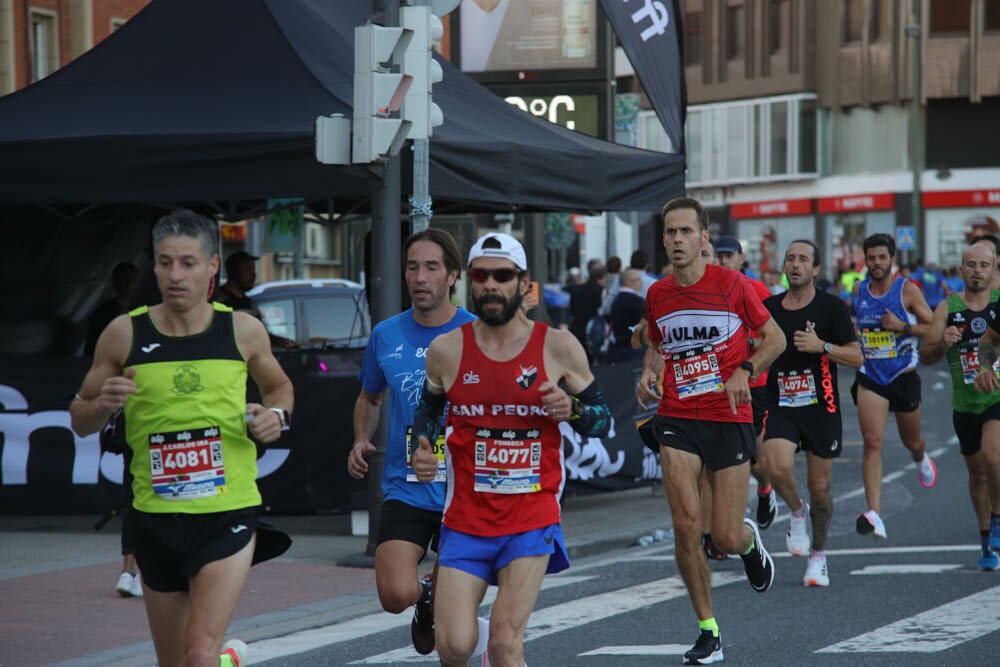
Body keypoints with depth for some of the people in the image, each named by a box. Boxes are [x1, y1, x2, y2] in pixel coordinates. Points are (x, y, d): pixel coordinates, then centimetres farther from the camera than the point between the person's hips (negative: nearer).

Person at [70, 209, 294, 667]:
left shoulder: (243, 331, 0)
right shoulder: (125, 334, -1)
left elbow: (279, 385, 19)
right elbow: (80, 420, 8)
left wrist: (276, 414, -2)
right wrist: (104, 404, -14)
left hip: (228, 516, -2)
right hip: (155, 520, 2)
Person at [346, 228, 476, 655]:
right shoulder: (386, 335, 4)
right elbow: (369, 398, 21)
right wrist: (361, 440, 3)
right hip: (405, 488, 1)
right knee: (395, 596, -18)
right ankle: (424, 594, 18)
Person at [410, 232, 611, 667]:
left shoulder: (559, 348, -1)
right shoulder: (447, 350, 2)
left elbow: (603, 422, 7)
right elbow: (428, 411, 19)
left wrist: (572, 410, -14)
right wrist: (421, 453, -1)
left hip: (533, 520, -1)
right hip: (466, 520, 1)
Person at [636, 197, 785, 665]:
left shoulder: (731, 285, -6)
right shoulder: (657, 295, 5)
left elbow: (774, 338, 3)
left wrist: (744, 370, -14)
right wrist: (648, 373, 2)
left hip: (729, 418, -2)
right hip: (677, 420, 2)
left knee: (726, 538, -2)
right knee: (686, 527, -10)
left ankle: (750, 539, 38)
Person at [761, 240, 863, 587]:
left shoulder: (832, 307, -3)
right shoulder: (768, 308, 6)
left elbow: (856, 357, -5)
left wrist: (822, 346, -19)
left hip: (821, 406, -1)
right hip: (780, 406, 1)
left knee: (819, 487, 5)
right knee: (778, 469, -23)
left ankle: (818, 555, 24)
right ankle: (797, 512, 10)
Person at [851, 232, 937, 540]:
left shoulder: (907, 290, -8)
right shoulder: (859, 290, 2)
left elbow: (933, 328, -7)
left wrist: (903, 327, -20)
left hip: (904, 376, -1)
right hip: (870, 377, 1)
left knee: (911, 441, 19)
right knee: (872, 442, -16)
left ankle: (921, 460, 60)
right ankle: (874, 515, -26)